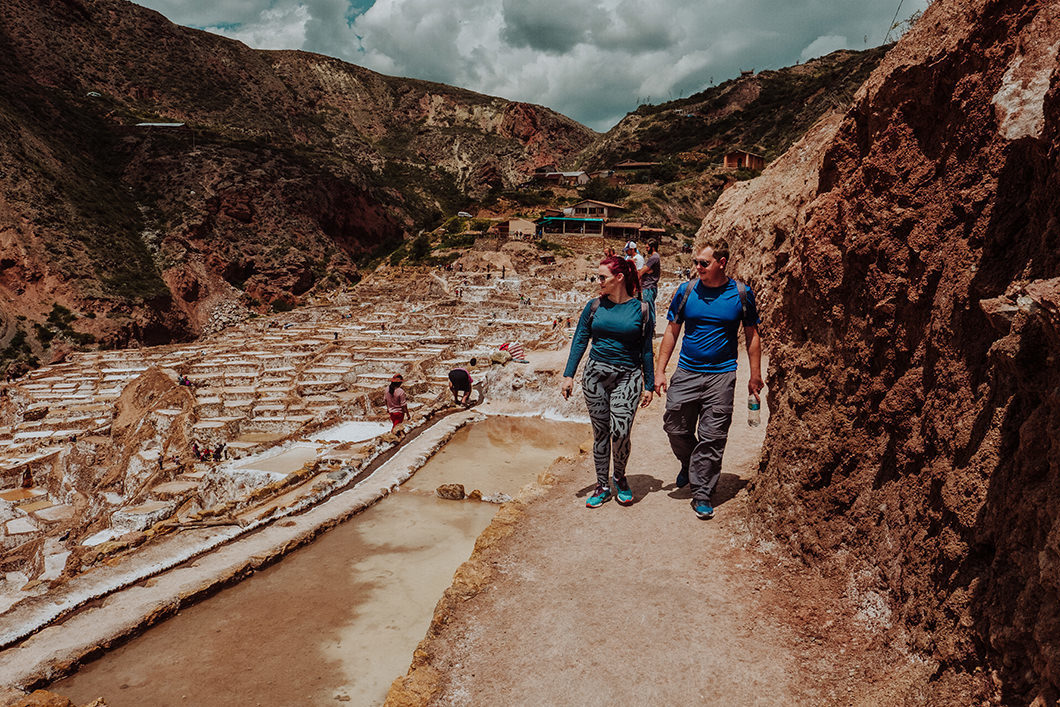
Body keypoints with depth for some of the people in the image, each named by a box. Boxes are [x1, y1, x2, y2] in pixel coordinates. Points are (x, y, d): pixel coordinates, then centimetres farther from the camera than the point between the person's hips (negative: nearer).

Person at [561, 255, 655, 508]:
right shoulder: (595, 306, 4)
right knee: (600, 432, 7)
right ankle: (602, 486, 22)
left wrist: (649, 386, 7)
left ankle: (619, 476, 14)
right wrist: (568, 376, 0)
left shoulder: (641, 309, 0)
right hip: (595, 373, 2)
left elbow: (646, 350, 5)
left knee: (620, 431, -15)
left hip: (628, 377, -2)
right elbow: (579, 340, 6)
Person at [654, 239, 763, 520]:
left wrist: (755, 376, 6)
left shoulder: (741, 294, -1)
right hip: (686, 372, 2)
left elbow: (752, 335, 8)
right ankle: (689, 464, 35)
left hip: (721, 375, -2)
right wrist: (659, 370, 3)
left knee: (712, 437, 0)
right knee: (675, 427, 5)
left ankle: (702, 493, 12)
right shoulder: (686, 291, 1)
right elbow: (671, 332, 7)